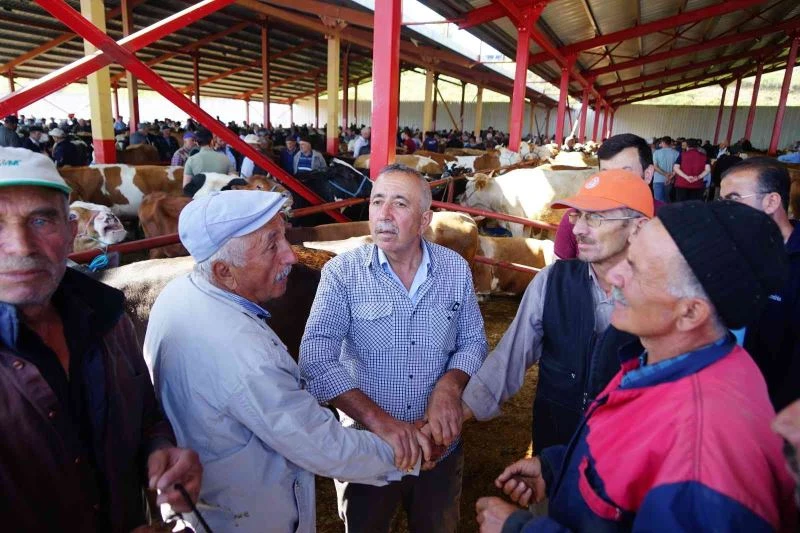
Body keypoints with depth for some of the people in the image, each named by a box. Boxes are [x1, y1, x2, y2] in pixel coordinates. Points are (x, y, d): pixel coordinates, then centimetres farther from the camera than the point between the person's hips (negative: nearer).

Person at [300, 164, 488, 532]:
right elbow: (316, 359, -22)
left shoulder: (456, 269, -5)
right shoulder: (342, 273, -14)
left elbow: (473, 342, 1)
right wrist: (378, 419, -30)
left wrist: (449, 386, -19)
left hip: (441, 445, 3)